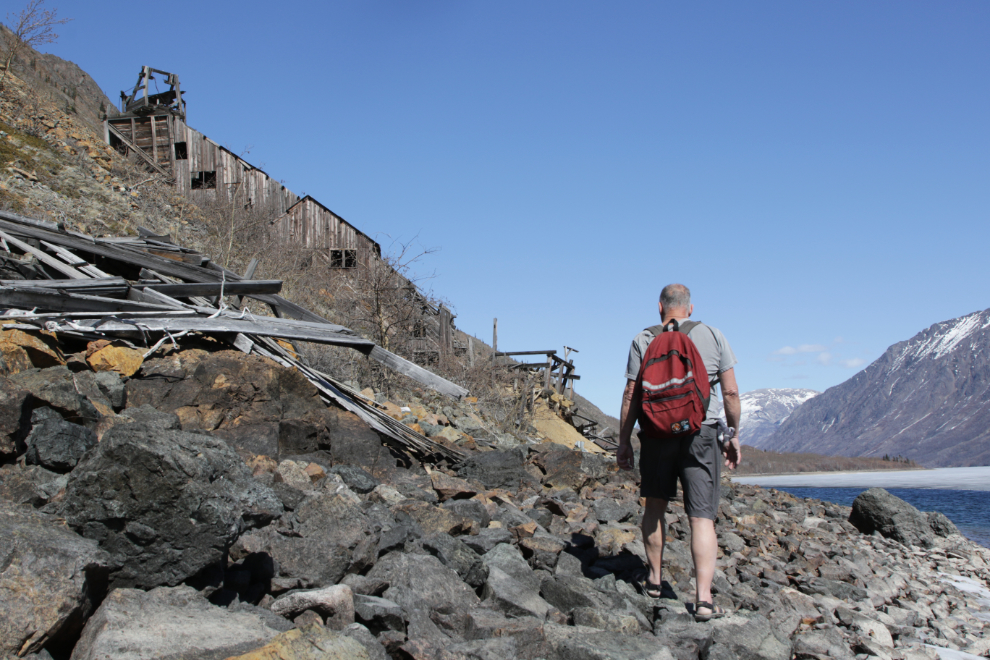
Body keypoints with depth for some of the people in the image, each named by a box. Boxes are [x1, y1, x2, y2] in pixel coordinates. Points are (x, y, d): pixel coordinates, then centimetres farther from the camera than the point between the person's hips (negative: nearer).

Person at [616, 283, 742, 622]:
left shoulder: (643, 340, 1)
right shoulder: (712, 336, 3)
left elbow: (631, 396, -1)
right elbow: (731, 392, 1)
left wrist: (624, 441, 6)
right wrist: (733, 435, 11)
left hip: (657, 432, 1)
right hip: (701, 432, -1)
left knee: (655, 505, 18)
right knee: (702, 517, -2)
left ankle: (655, 580, 28)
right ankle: (704, 598, -9)